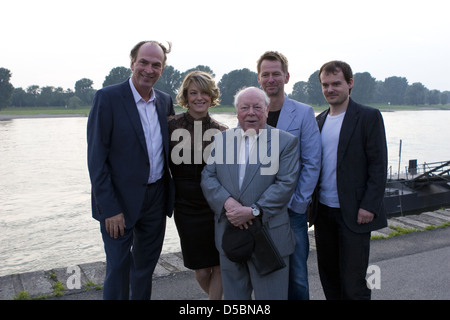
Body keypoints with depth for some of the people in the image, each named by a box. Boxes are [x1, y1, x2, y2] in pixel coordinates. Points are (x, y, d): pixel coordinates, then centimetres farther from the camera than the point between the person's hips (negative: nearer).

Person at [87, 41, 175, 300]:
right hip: (120, 200, -5)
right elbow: (96, 158, -14)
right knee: (118, 269, 6)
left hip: (156, 198, 5)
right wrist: (110, 209, -17)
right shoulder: (108, 97, -12)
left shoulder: (165, 100, 5)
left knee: (146, 267, 20)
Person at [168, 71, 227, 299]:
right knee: (201, 271, 10)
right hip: (186, 208, 0)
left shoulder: (222, 131, -2)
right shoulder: (172, 125, -5)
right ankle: (218, 296, 40)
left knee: (219, 265, 4)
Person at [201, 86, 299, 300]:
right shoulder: (221, 139, 8)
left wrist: (254, 211, -19)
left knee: (271, 295, 8)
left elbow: (285, 183, -10)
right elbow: (208, 177, 2)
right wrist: (227, 202, -16)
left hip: (269, 235, -3)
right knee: (233, 295, 17)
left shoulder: (285, 141, -2)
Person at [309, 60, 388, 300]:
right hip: (323, 210, 6)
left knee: (352, 283, 0)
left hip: (354, 213, -5)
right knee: (328, 276, 14)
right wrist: (312, 204, 8)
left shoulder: (369, 117, -5)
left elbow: (378, 166, -8)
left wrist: (369, 206, -15)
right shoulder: (319, 120, 12)